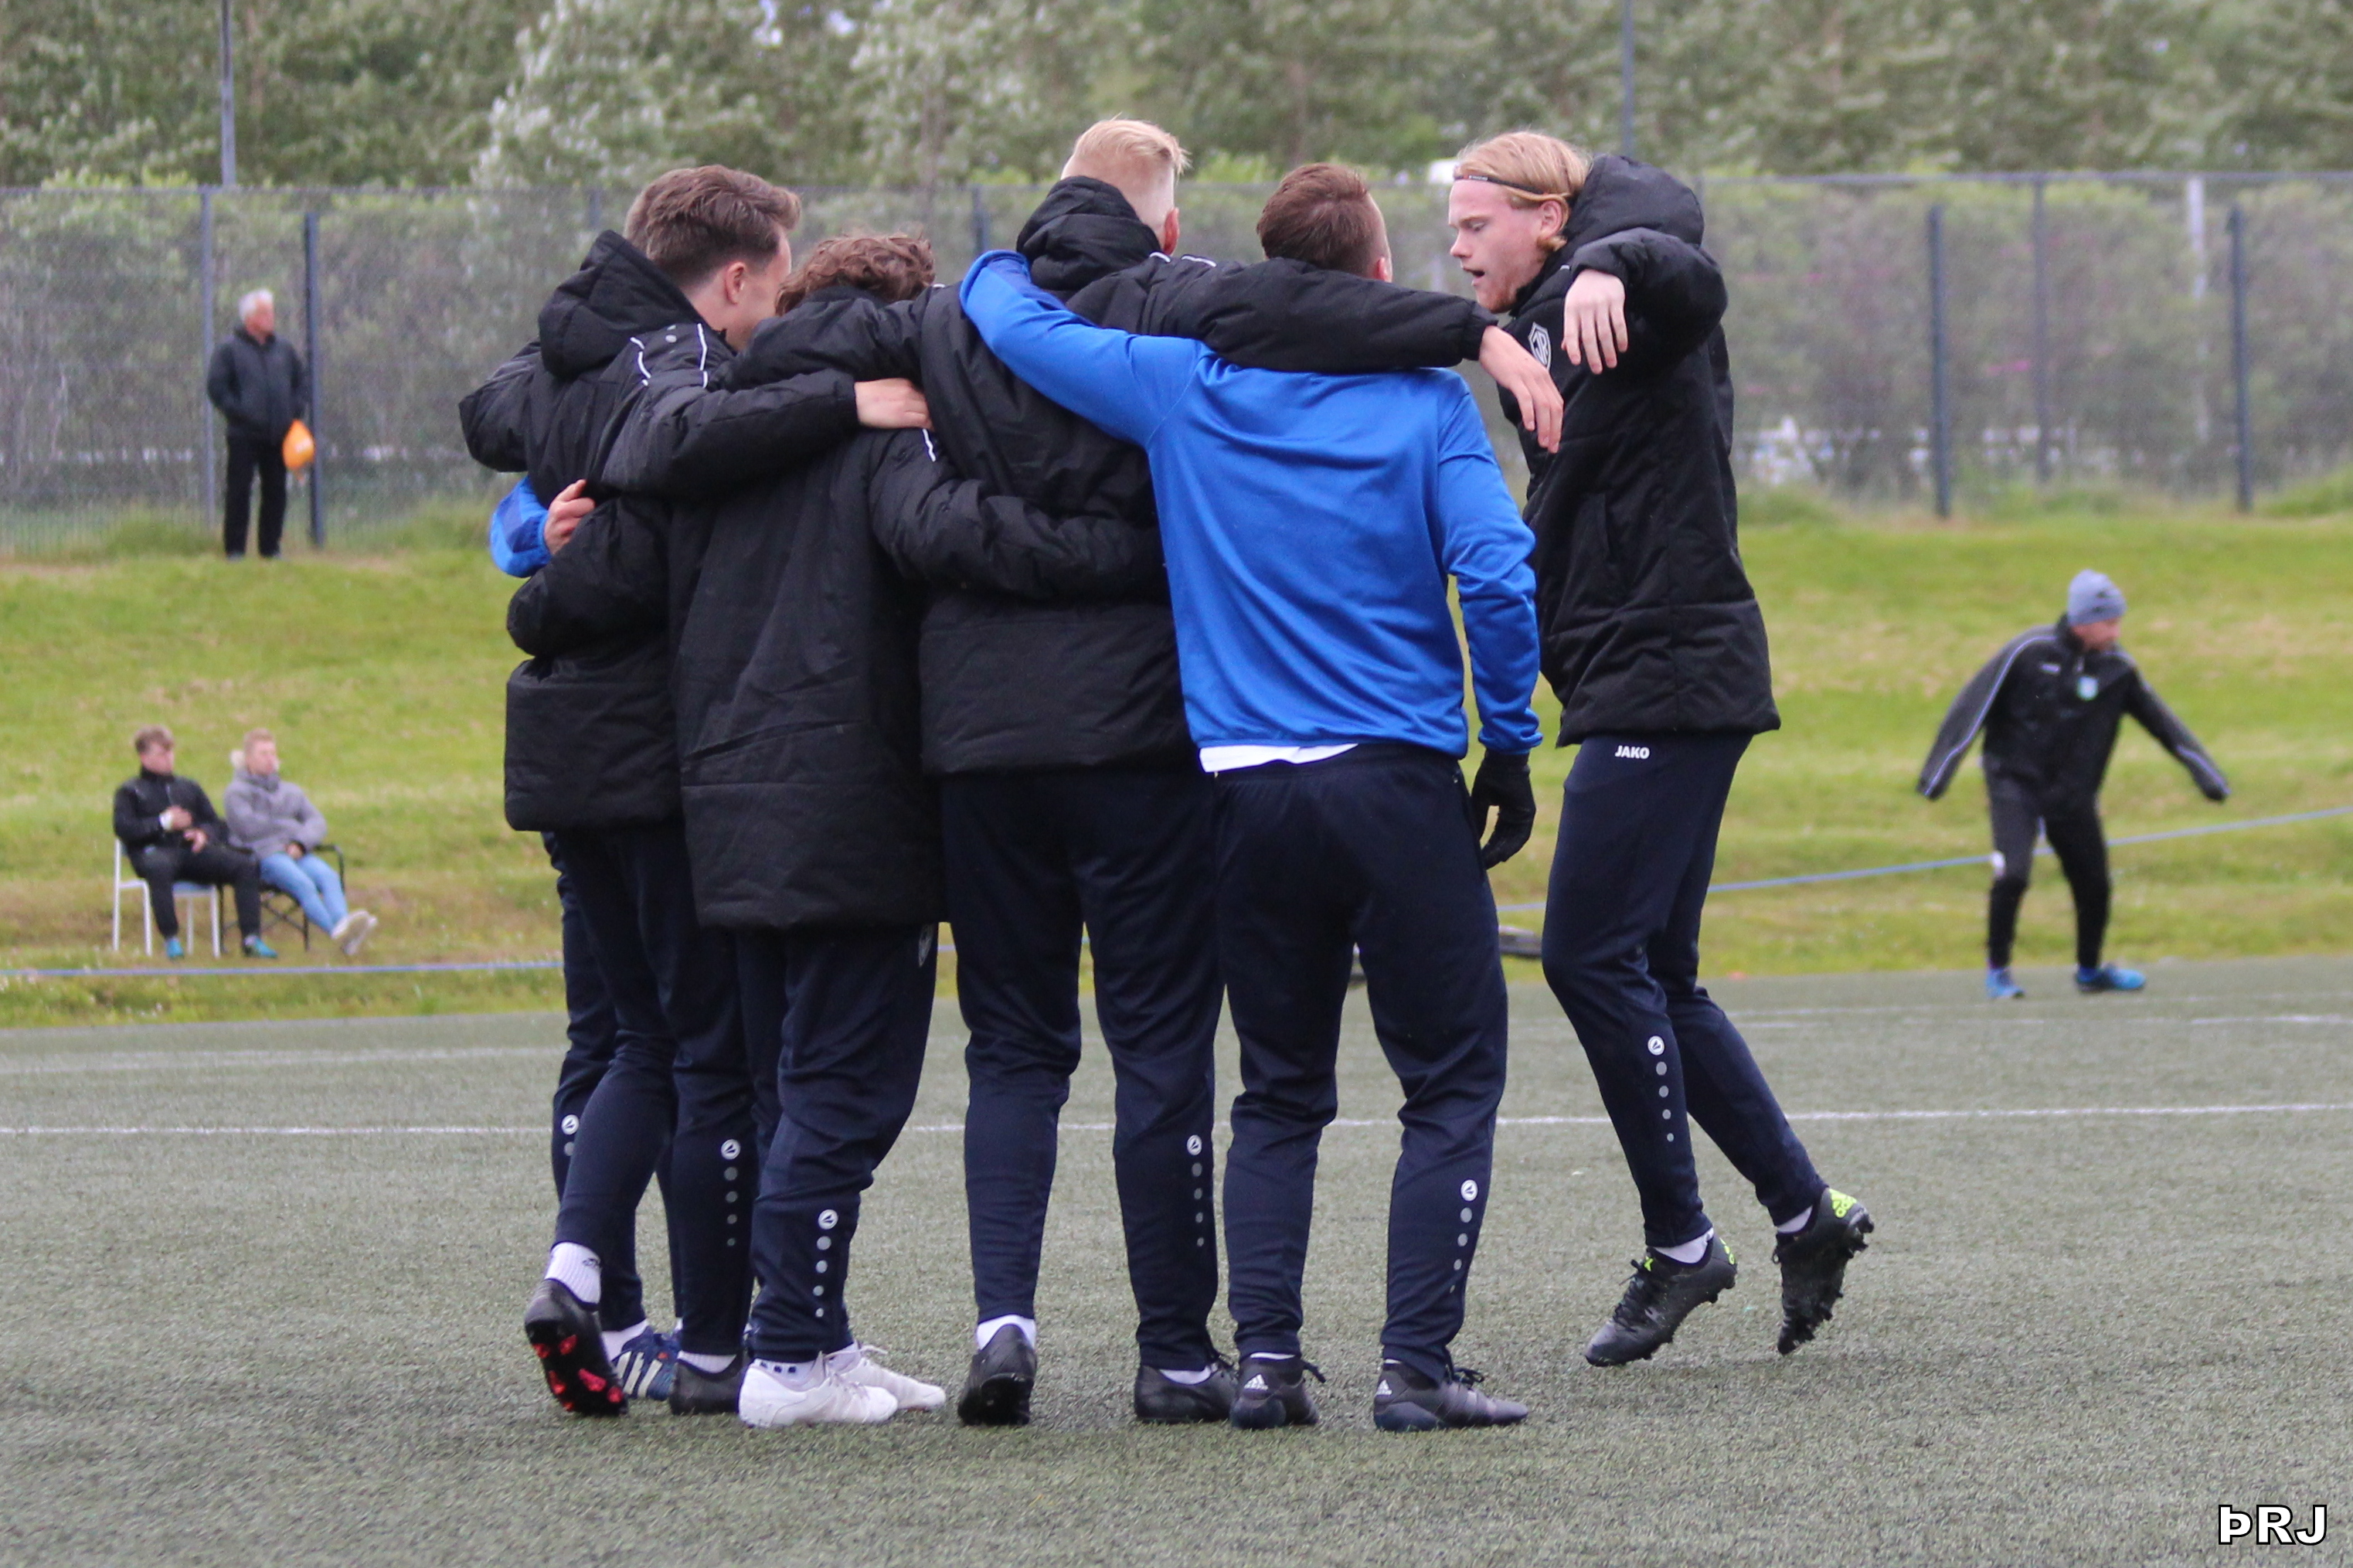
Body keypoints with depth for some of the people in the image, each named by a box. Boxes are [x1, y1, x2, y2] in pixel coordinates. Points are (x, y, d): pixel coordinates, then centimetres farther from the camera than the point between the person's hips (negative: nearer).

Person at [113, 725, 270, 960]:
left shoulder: (190, 788, 31)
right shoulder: (130, 791, 20)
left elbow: (218, 825, 24)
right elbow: (123, 828, 2)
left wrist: (204, 833, 0)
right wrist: (163, 823, -6)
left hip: (193, 850, 4)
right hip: (154, 850, -4)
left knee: (245, 866, -22)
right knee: (159, 867, -44)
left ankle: (252, 938, -27)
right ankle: (170, 939, -42)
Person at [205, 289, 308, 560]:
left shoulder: (283, 349, 12)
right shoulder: (230, 349, -3)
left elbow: (302, 381, 21)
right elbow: (215, 386, -5)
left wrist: (297, 410, 7)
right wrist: (236, 412, -12)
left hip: (278, 435, 5)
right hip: (244, 436, -5)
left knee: (276, 493, 6)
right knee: (239, 493, -5)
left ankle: (271, 547, 14)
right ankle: (234, 549, 0)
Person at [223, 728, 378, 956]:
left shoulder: (291, 791, 29)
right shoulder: (237, 793, 14)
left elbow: (317, 821, 14)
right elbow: (250, 826, -4)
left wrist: (300, 843, -8)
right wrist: (291, 828, 6)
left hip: (297, 853, 5)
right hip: (263, 853, -5)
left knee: (329, 877, -30)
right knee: (304, 884, -35)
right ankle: (336, 931, -58)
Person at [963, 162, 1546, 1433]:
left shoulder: (1185, 388, 4)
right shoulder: (1425, 401, -3)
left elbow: (1005, 312, 10)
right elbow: (1498, 575, -12)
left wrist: (1011, 260, 33)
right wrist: (1510, 749, -2)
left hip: (1248, 789, 3)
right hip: (1396, 780, -3)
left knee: (1279, 1092, 15)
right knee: (1451, 1081, 4)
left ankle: (1265, 1351, 3)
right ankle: (1416, 1364, -6)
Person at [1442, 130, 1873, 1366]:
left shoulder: (1624, 313, -11)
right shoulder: (1544, 334, 19)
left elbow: (1694, 282, -34)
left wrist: (1611, 265, -51)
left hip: (1666, 681, -10)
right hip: (1640, 691, 10)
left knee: (1592, 954, -11)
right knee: (1654, 975, 11)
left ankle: (1679, 1242, -3)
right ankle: (1803, 1211, 17)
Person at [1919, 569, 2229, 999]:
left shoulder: (2117, 669, -2)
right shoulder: (2029, 653, -13)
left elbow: (2163, 723, 6)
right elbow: (1974, 707, -8)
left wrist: (2207, 775, 6)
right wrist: (1938, 773, -8)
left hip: (2073, 796, 4)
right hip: (2015, 783, -4)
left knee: (2094, 885, 6)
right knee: (2013, 874, -20)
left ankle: (2090, 970, 31)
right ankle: (1997, 970, 0)